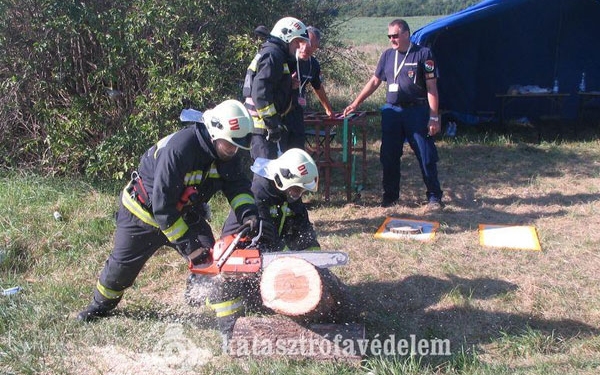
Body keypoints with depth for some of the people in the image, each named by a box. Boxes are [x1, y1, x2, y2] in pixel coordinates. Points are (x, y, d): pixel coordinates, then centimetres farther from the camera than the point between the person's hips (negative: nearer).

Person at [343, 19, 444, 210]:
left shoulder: (423, 54, -3)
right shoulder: (387, 55, 11)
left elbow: (431, 87, -6)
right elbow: (374, 81, 17)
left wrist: (434, 117, -11)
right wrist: (355, 104, 12)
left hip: (417, 111, -4)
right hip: (391, 111, 5)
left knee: (426, 156, -1)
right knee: (388, 156, 8)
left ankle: (434, 196, 11)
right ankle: (390, 195, 21)